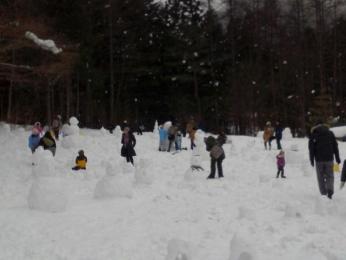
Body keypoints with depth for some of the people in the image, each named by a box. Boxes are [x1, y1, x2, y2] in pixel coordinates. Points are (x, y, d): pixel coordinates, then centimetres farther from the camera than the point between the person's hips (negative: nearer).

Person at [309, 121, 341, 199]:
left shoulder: (313, 135, 1)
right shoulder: (330, 133, 7)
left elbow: (311, 149, -1)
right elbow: (335, 147, 8)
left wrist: (312, 160, 2)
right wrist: (337, 158, 12)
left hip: (319, 160, -1)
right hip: (329, 159, 1)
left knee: (321, 178, 8)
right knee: (330, 176, 7)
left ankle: (323, 194, 4)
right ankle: (330, 190, -15)